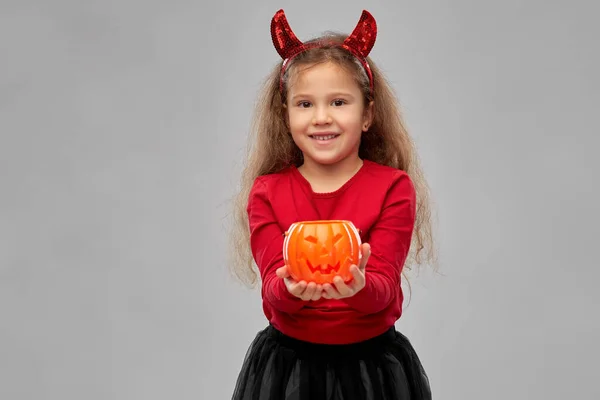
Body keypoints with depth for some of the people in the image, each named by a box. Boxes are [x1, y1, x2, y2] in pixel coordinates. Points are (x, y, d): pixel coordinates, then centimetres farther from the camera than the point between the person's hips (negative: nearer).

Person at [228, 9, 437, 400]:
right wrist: (291, 288, -33)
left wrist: (359, 287, -36)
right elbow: (273, 286, -11)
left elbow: (383, 287, -14)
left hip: (372, 361, -1)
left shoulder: (393, 188, -6)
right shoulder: (266, 193, -1)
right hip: (287, 362, 1)